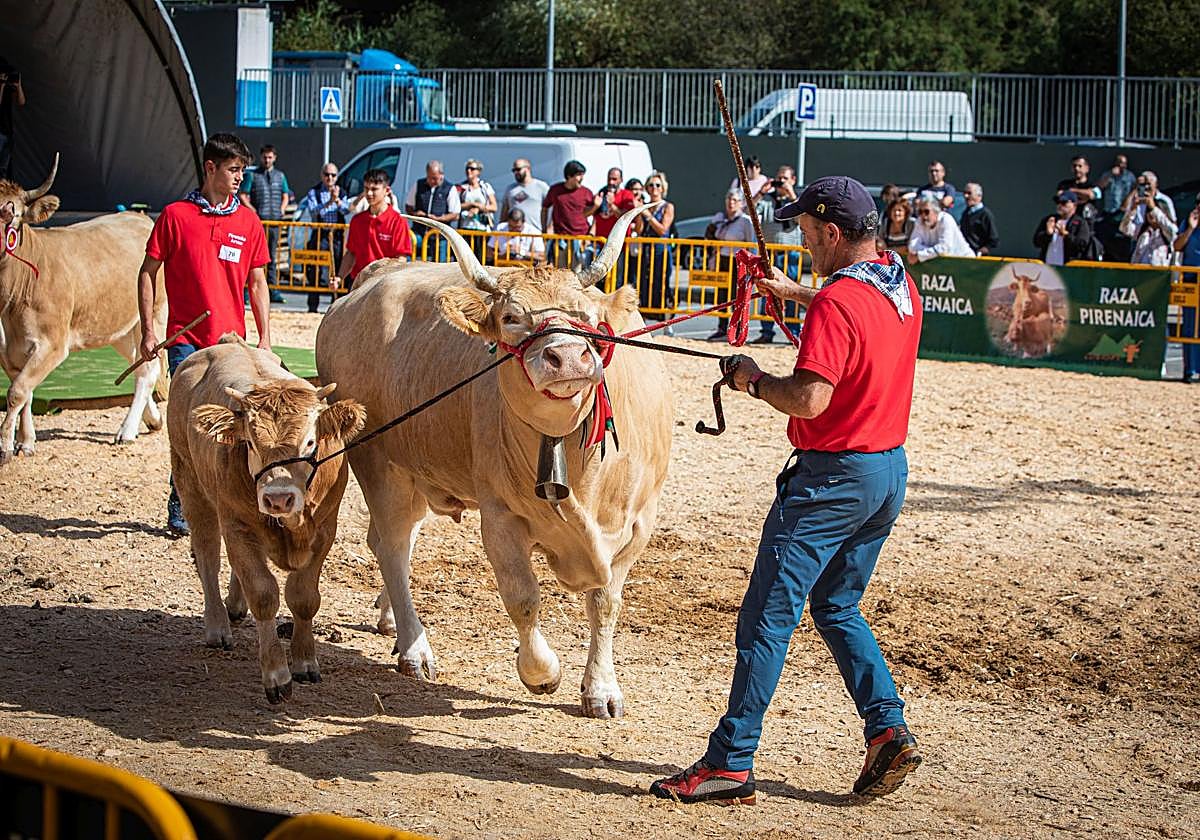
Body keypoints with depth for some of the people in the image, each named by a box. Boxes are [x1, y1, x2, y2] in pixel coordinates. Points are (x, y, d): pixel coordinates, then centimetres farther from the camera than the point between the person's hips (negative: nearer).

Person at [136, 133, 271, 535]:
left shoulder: (248, 221, 9)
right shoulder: (176, 215, 0)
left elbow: (257, 283, 13)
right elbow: (147, 273, 4)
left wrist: (265, 338, 7)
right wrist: (148, 332, -3)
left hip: (232, 342, 3)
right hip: (186, 341, -3)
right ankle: (180, 509, 3)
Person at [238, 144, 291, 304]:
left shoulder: (280, 176, 16)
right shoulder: (252, 175, 4)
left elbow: (286, 196, 24)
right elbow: (243, 196, 1)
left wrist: (281, 210, 8)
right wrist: (253, 210, -9)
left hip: (275, 221, 4)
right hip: (258, 220, -4)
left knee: (272, 256, 8)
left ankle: (273, 290, 10)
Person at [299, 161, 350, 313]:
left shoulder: (341, 192, 14)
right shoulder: (314, 192, 5)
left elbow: (347, 210, -3)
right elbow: (313, 211, -13)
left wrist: (338, 200, -22)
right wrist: (329, 202, -25)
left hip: (337, 234, 3)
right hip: (320, 234, -3)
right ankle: (313, 306, -1)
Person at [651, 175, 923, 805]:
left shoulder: (836, 303, -20)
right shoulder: (901, 285, 8)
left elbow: (809, 398, -28)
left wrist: (753, 380, -11)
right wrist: (793, 292, 43)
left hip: (832, 475, -9)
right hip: (891, 470, 9)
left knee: (769, 615, -5)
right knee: (837, 607, 21)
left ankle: (731, 763, -5)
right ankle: (888, 728, 9)